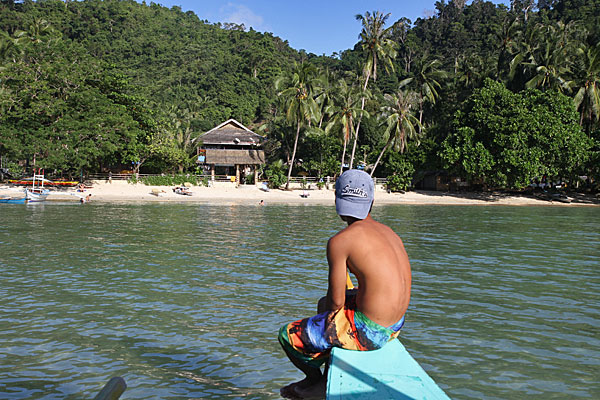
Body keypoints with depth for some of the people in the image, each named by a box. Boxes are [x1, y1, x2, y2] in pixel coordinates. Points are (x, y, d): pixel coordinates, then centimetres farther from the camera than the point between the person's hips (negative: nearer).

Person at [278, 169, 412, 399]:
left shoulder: (340, 240, -18)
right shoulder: (389, 233, 6)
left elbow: (336, 301, -16)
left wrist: (328, 316, 8)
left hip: (368, 332, -8)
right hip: (396, 325, 9)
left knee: (288, 335, 7)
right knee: (323, 303, 33)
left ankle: (316, 380, 32)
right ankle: (328, 379, 37)